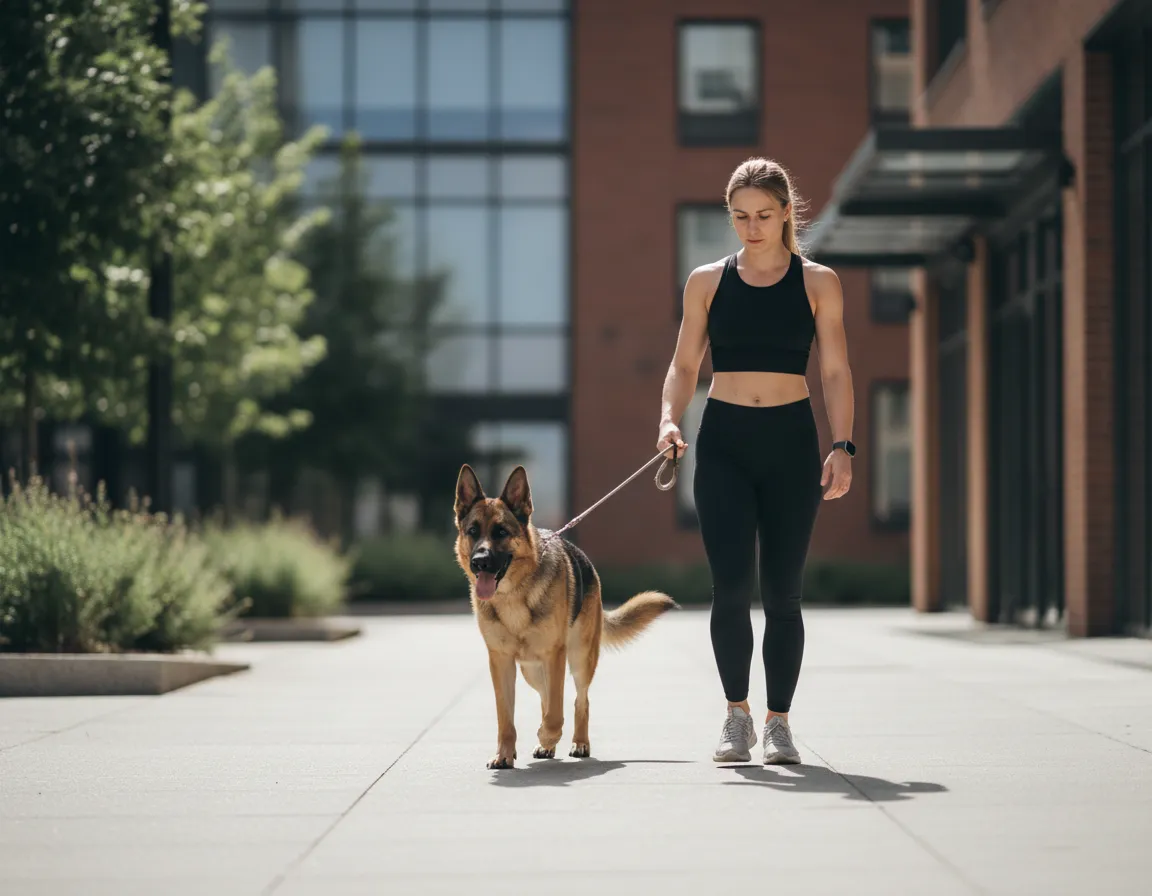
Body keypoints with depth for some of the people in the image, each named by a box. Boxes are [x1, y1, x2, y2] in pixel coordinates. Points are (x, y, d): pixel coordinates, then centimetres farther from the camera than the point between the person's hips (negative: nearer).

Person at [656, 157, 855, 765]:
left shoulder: (817, 283, 5)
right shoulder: (707, 282, 8)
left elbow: (835, 372, 4)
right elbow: (684, 365, 10)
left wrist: (843, 447, -7)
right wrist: (670, 419, -9)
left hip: (791, 442, 0)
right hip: (723, 442, 0)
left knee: (782, 592, 2)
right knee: (731, 584, -11)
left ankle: (778, 722, 13)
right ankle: (736, 715, 3)